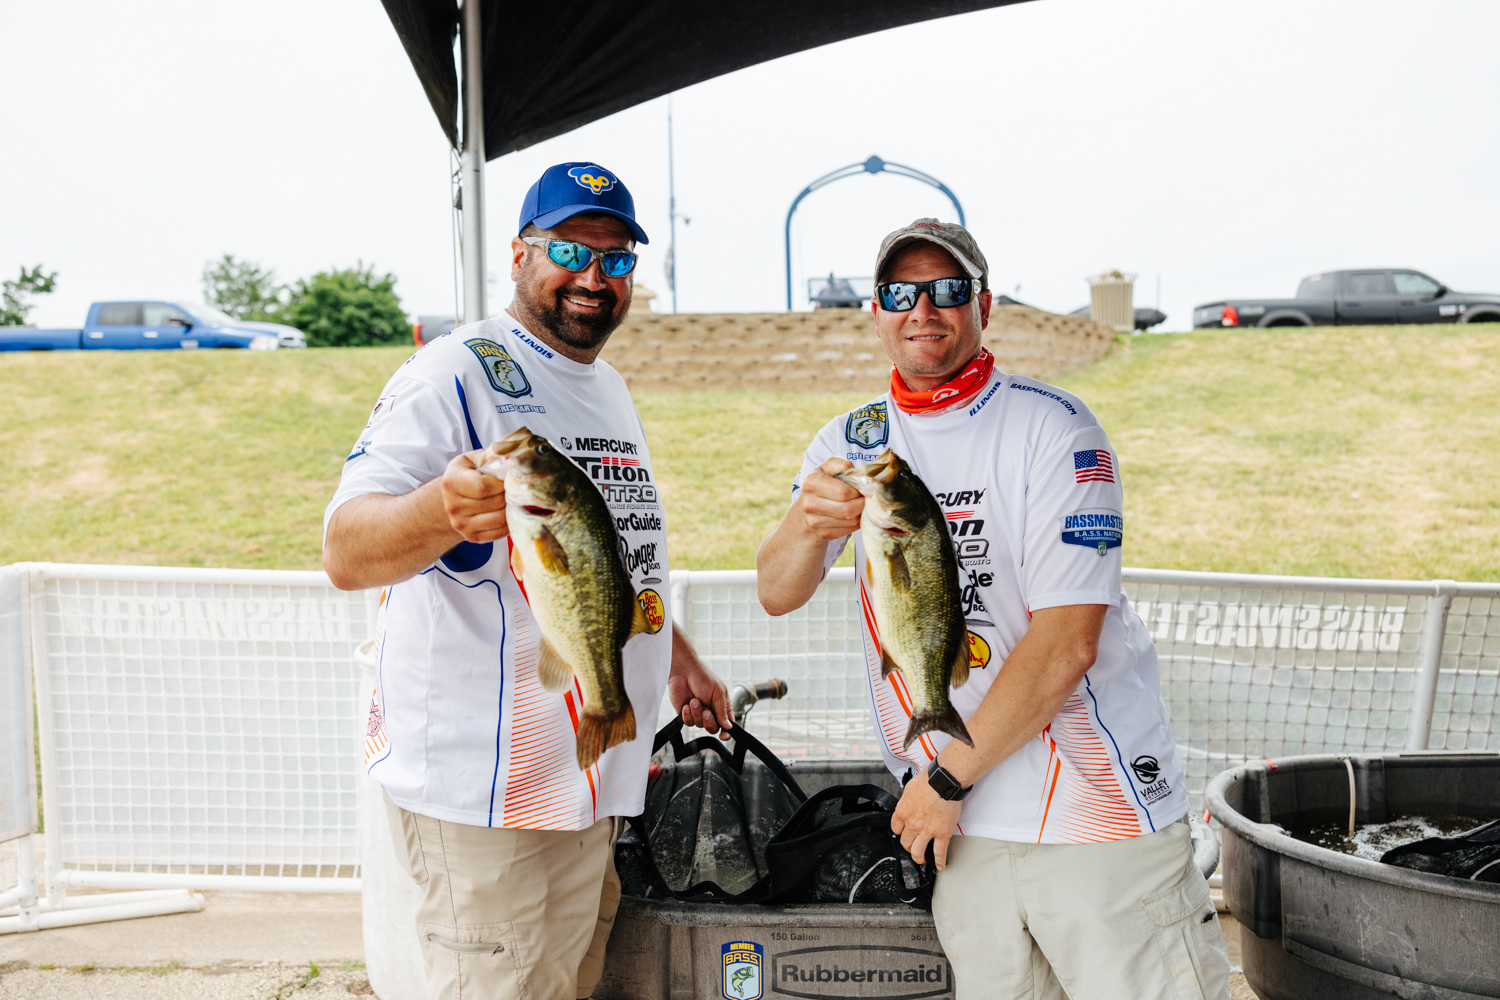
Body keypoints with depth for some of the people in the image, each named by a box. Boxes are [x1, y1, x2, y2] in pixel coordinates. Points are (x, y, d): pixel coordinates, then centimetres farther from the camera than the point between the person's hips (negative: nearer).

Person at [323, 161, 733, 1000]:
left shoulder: (611, 390, 16)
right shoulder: (455, 373, -12)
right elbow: (346, 555, -25)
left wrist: (679, 662, 24)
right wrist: (439, 507, -45)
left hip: (591, 775, 9)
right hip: (485, 790, -8)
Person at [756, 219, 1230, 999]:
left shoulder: (1053, 428, -9)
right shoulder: (851, 443, 7)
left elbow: (1066, 642, -14)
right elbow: (776, 596, -5)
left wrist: (949, 778, -11)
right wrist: (807, 523, -27)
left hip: (1096, 808, -4)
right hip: (964, 825, 4)